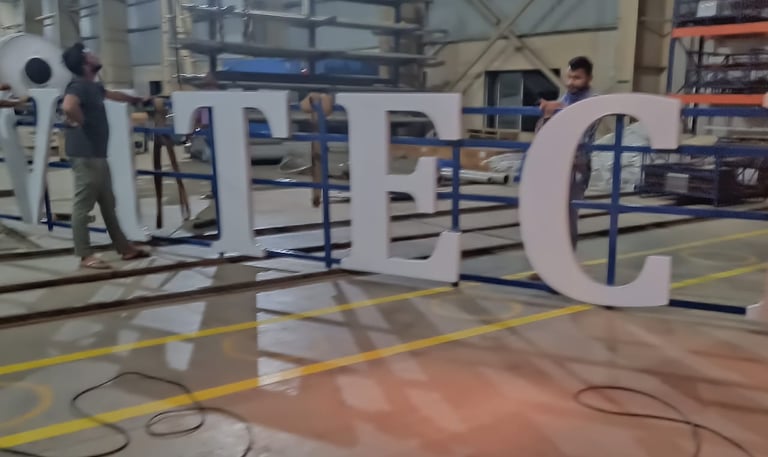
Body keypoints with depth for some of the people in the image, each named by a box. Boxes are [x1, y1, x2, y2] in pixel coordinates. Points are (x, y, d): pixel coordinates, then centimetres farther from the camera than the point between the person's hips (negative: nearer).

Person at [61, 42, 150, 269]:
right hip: (85, 154, -10)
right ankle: (86, 256, 0)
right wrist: (80, 123, -17)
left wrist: (135, 99, 53)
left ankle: (124, 248, 23)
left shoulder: (93, 86, 17)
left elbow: (112, 95, 39)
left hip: (97, 154, 10)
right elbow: (68, 106, -35)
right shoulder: (79, 85, -14)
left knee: (108, 204, 14)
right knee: (83, 205, -5)